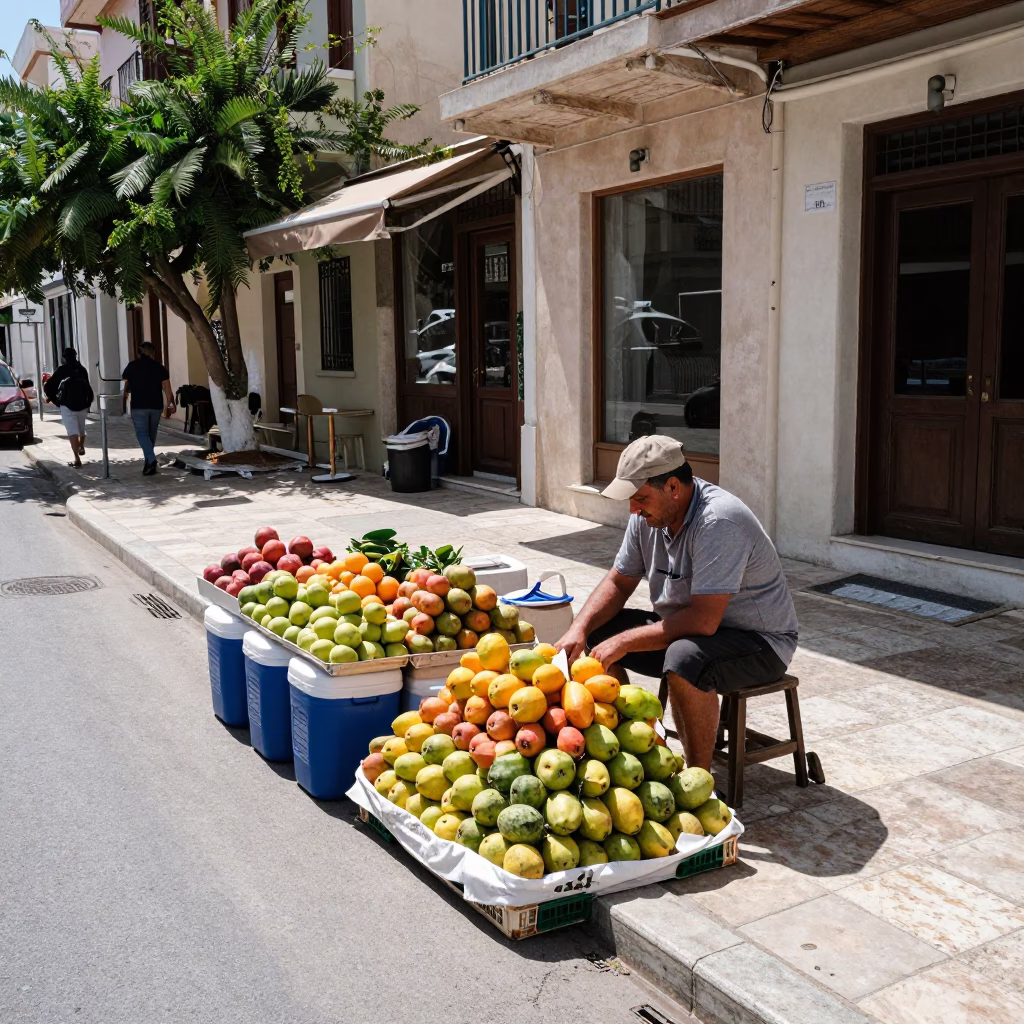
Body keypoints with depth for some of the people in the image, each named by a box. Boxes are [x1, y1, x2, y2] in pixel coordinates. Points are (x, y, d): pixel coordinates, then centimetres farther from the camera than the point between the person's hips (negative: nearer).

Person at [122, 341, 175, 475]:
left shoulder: (132, 366, 1)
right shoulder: (159, 366, 4)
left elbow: (125, 387, 2)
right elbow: (167, 388, 1)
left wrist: (124, 403, 10)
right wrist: (170, 404, 7)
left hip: (138, 406, -3)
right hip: (156, 405, 3)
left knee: (142, 433, -2)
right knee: (151, 434, 12)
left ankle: (151, 460, -22)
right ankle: (149, 463, 17)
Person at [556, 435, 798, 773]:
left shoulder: (719, 521, -29)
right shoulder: (649, 515, -4)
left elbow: (703, 621, -33)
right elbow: (618, 582, 6)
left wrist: (625, 641, -29)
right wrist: (579, 629, -11)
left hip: (760, 640, -8)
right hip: (685, 627, 8)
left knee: (685, 659, -38)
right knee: (595, 634, -1)